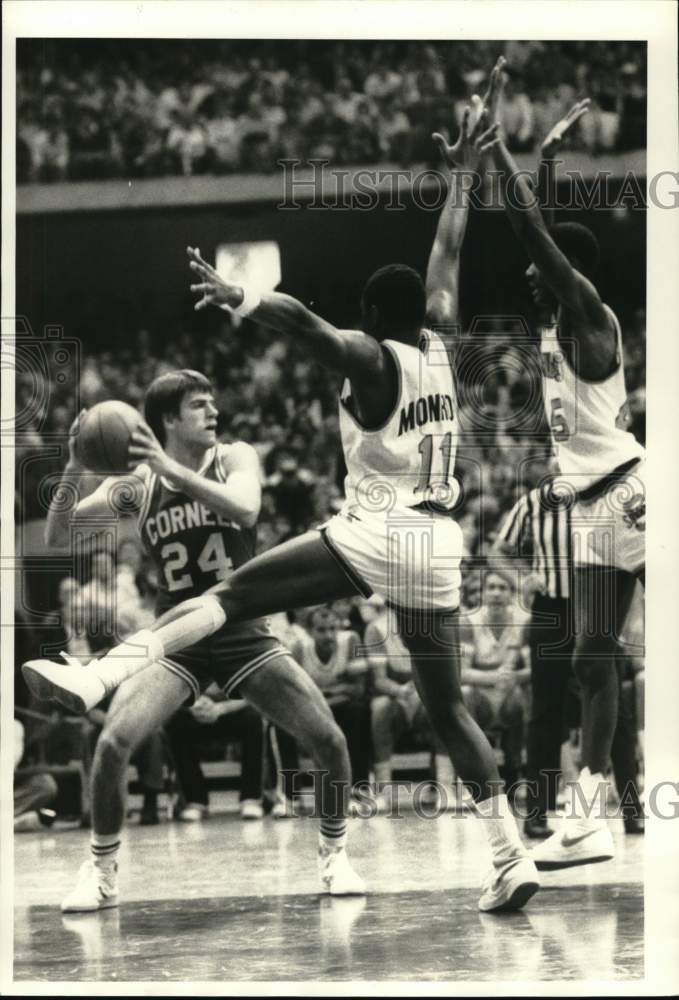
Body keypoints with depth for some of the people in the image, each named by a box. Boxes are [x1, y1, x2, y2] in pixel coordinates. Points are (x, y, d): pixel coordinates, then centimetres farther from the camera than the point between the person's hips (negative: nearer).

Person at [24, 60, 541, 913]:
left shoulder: (370, 358, -4)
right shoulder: (438, 348, 12)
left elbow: (308, 324, -26)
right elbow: (447, 255, 25)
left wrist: (243, 299, -40)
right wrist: (462, 170, 33)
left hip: (373, 534, -6)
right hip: (436, 546, 6)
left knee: (229, 596, -12)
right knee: (447, 707, 9)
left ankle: (99, 675, -30)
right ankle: (511, 858, 2)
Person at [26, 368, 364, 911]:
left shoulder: (235, 459, -4)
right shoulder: (135, 482, -1)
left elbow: (246, 509, -26)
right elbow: (56, 537, -5)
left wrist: (173, 469, -32)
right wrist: (74, 472, -23)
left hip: (245, 635, 0)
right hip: (176, 641, 0)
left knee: (329, 740, -10)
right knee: (112, 743, -20)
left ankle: (335, 855, 14)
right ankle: (102, 871, 0)